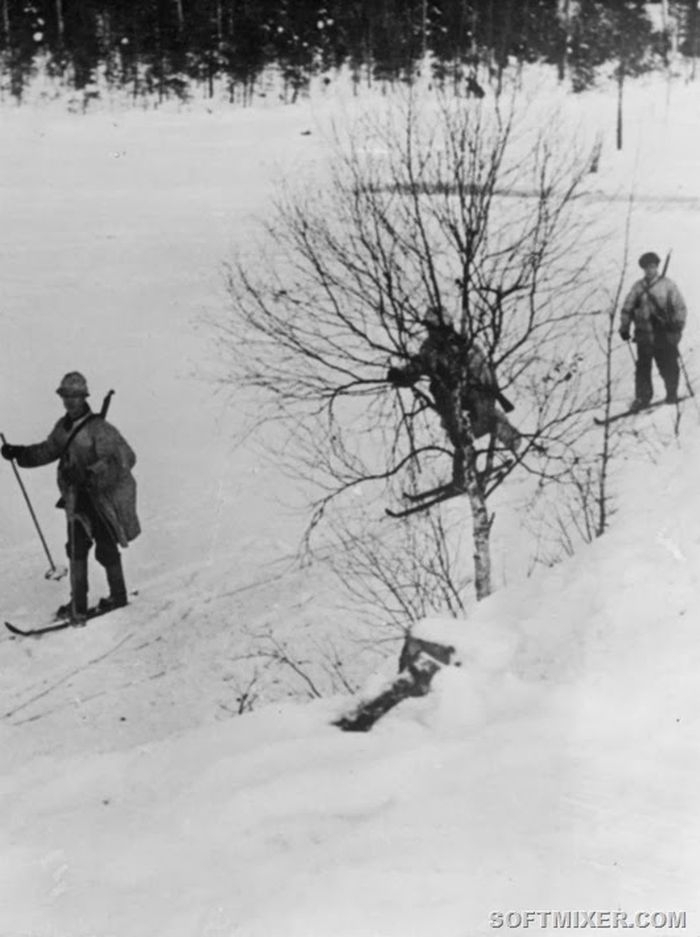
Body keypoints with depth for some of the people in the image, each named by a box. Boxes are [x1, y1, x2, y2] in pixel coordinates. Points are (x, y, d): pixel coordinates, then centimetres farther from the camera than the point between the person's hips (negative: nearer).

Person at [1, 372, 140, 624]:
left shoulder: (98, 429, -19)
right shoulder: (64, 427, 5)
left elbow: (125, 459, -25)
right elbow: (48, 450, 19)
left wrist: (90, 474, -34)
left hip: (103, 499, -7)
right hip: (78, 499, 7)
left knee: (106, 550, 5)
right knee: (76, 548, 5)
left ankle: (118, 596, 25)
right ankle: (78, 604, 12)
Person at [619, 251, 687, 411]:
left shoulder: (667, 285, 0)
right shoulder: (638, 287, 8)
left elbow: (680, 306, -2)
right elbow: (627, 308, 14)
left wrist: (678, 325, -12)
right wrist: (624, 328, 11)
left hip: (665, 334, -2)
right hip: (644, 334, 2)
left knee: (668, 366, 3)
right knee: (642, 366, 1)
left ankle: (672, 394, 21)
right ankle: (642, 398, 10)